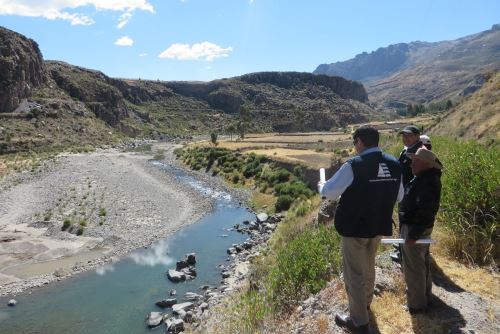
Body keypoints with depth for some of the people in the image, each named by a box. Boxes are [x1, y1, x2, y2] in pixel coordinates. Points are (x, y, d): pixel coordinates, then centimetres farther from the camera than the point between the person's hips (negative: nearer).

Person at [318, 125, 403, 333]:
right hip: (379, 225, 7)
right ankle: (365, 302, 49)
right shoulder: (394, 164, -3)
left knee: (354, 273, 8)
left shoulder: (354, 165, -22)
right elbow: (398, 196, 9)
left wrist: (321, 186, 7)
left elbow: (329, 193, -15)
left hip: (355, 227, -6)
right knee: (368, 267, 27)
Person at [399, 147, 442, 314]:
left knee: (413, 267, 2)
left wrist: (413, 234, -24)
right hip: (422, 227, 11)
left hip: (415, 229, -11)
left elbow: (423, 212, -28)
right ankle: (425, 296, 39)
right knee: (422, 263, 23)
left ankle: (417, 304, 16)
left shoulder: (426, 183, -25)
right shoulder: (426, 177, 8)